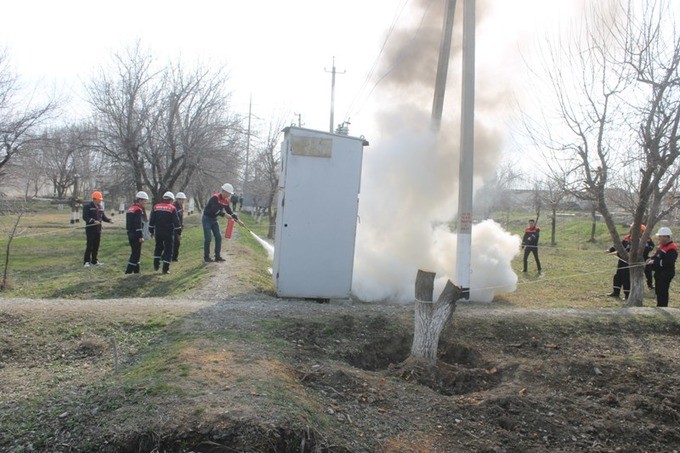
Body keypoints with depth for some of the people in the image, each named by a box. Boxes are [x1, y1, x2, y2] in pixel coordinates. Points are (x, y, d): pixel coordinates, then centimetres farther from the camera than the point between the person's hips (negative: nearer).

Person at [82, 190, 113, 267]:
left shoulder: (100, 207, 14)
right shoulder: (87, 206, -7)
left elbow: (103, 216, 18)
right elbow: (85, 217, -15)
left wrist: (109, 220, -1)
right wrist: (93, 221, -26)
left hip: (98, 229, 7)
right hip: (90, 229, -7)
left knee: (96, 246, 10)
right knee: (89, 246, -6)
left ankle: (94, 261, 19)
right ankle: (86, 261, 0)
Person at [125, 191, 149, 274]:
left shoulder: (130, 208, 16)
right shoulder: (138, 210, -15)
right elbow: (138, 225, -22)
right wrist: (141, 236, -21)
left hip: (130, 234, 10)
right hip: (136, 235, -10)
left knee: (135, 253, 17)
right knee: (136, 254, -5)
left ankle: (136, 271, 25)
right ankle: (128, 271, -7)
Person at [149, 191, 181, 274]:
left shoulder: (156, 207, 6)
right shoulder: (172, 208, -6)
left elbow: (151, 221, 8)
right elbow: (176, 222, -8)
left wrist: (151, 231, 16)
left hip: (158, 232, 4)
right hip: (168, 233, -4)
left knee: (158, 247, 24)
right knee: (168, 250, 4)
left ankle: (156, 265, 20)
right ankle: (165, 269, 1)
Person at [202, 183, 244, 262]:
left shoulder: (226, 201, 2)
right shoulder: (215, 198, -22)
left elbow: (230, 211, 6)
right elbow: (215, 210, -33)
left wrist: (237, 220, -2)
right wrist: (224, 214, -33)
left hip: (214, 219, 8)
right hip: (207, 219, -8)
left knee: (218, 237, 3)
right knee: (208, 238, -6)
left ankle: (218, 256, 10)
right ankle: (206, 257, 6)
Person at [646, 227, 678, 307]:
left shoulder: (672, 249, -22)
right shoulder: (662, 245, 10)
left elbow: (667, 262, -30)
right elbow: (657, 255, 19)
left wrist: (654, 262, -26)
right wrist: (651, 259, -1)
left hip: (666, 274, -10)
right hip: (659, 272, 10)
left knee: (662, 292, -5)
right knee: (658, 291, 20)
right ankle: (659, 306, 34)